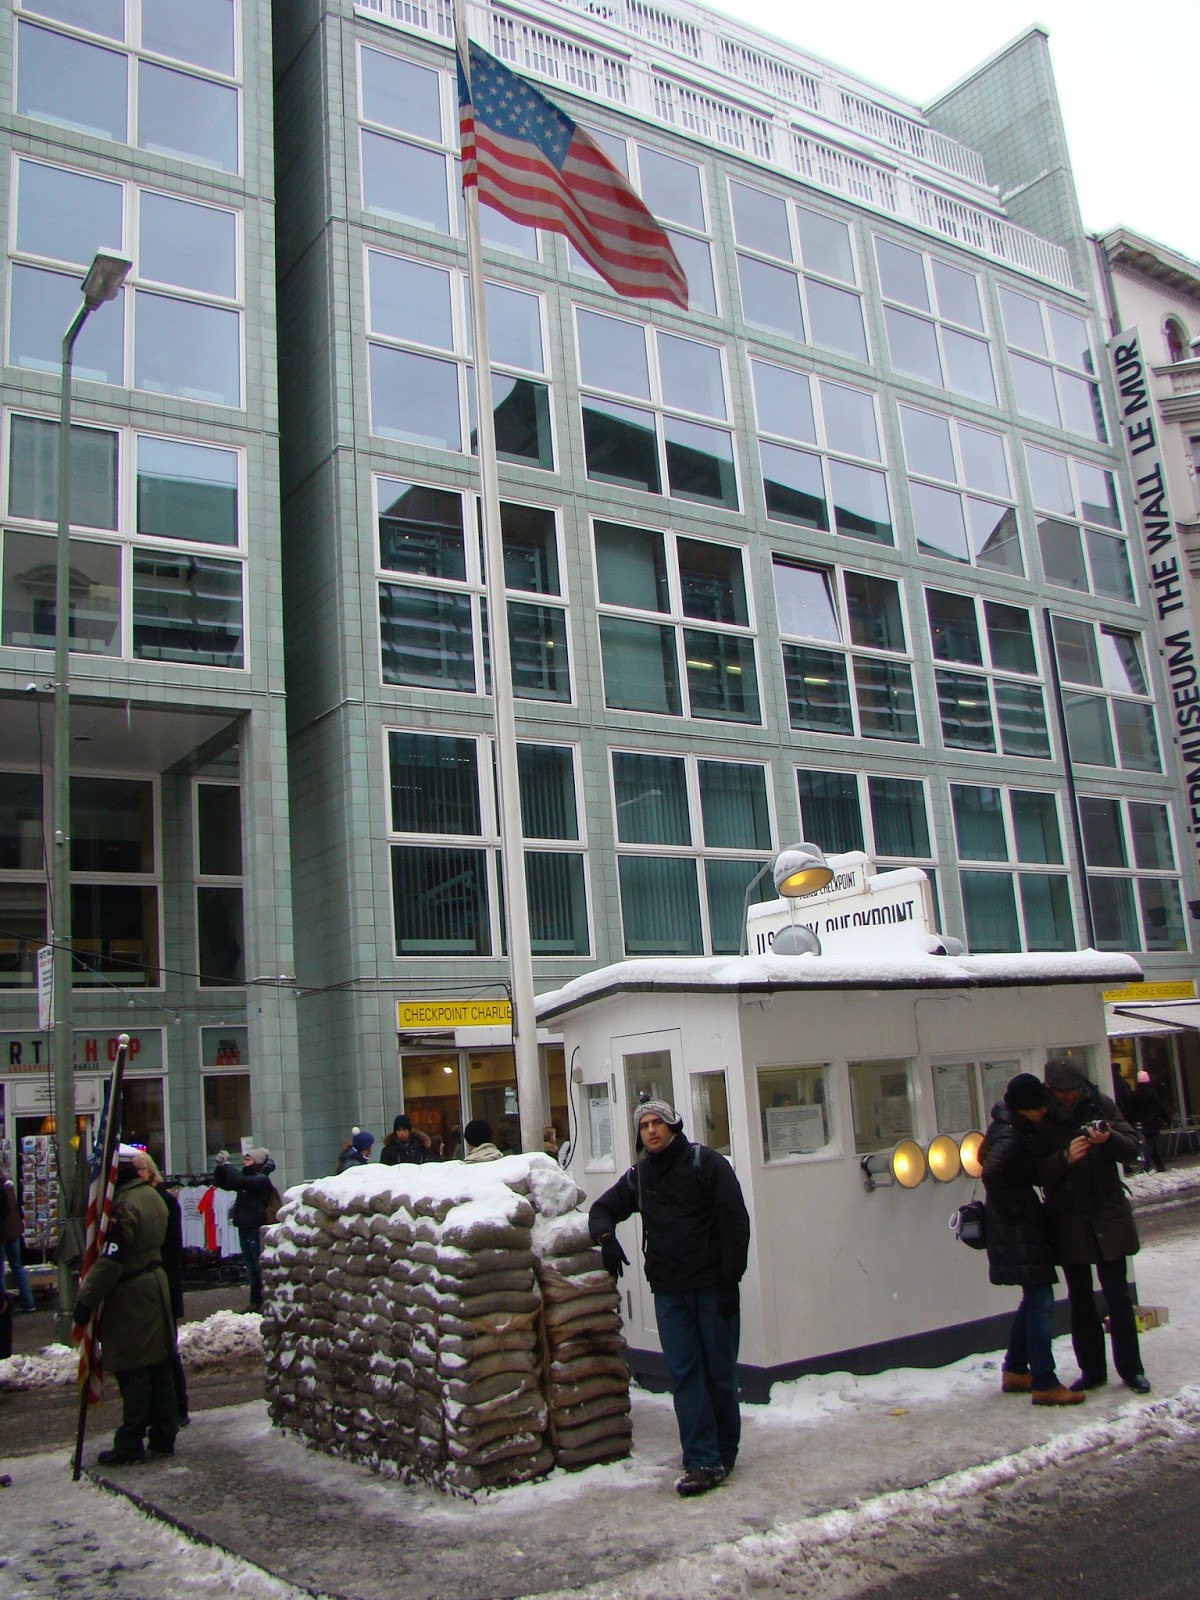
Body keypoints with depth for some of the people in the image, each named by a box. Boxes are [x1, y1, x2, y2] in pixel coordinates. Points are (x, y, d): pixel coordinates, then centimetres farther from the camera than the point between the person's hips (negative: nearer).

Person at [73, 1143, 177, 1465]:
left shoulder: (123, 1206, -21)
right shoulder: (152, 1197, 9)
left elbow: (109, 1261, -25)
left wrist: (86, 1299, -20)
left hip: (130, 1295, -9)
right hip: (156, 1287, 9)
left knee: (133, 1374, -1)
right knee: (159, 1368, 14)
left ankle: (130, 1446, 6)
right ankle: (163, 1438, 22)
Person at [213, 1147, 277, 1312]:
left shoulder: (261, 1179, -12)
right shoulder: (248, 1178, 13)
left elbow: (238, 1181, -28)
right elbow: (221, 1183, 18)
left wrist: (227, 1164, -15)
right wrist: (220, 1166, 1)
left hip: (257, 1230, -8)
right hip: (244, 1229, 8)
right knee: (251, 1269, 15)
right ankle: (255, 1302, 23)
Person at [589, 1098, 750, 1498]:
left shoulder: (706, 1163, -5)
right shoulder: (639, 1175, 10)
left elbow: (735, 1221, -8)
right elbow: (603, 1208, 23)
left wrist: (730, 1278, -13)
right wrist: (605, 1236, 0)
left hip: (712, 1284, -4)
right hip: (668, 1290, 4)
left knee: (720, 1370, 5)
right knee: (684, 1373, -1)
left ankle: (724, 1453, 20)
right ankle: (702, 1461, 2)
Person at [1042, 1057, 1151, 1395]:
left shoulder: (1100, 1105, -3)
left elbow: (1132, 1150, -3)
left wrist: (1108, 1139, -23)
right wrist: (1065, 1158, -27)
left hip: (1109, 1216, 0)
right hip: (1068, 1223, 0)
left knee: (1117, 1294, 4)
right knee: (1080, 1299, 10)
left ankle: (1130, 1368, 17)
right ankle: (1092, 1370, 21)